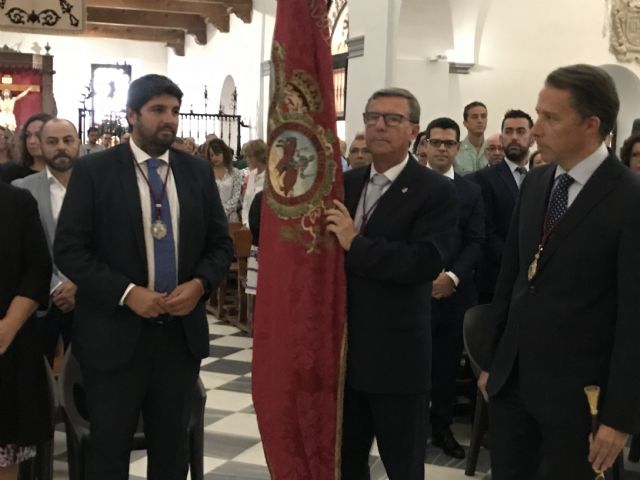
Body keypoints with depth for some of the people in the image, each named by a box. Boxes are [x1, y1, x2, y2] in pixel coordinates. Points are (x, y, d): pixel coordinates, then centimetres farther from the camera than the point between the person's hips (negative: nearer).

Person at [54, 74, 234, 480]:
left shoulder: (198, 171, 6)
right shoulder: (94, 170, -5)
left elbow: (221, 244, 9)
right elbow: (69, 249, -9)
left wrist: (199, 284, -11)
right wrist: (127, 293, -19)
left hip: (182, 331, 3)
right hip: (116, 333, -3)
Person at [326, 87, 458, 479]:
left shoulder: (436, 191, -9)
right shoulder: (346, 183, 9)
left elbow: (427, 262, -22)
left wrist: (355, 244, -23)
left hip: (398, 355, -5)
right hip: (344, 350, 6)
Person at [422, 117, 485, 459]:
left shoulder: (471, 191, 8)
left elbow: (476, 242, 3)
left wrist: (452, 276, -11)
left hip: (454, 291, 2)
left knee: (448, 364, 8)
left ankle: (443, 428, 21)